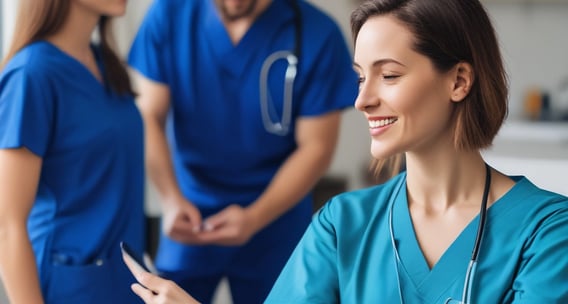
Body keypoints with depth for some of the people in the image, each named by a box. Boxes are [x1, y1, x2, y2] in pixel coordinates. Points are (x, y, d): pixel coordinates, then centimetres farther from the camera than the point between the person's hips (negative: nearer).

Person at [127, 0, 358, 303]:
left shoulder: (317, 34, -14)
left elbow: (316, 146, -9)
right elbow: (149, 117, -6)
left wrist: (255, 218, -19)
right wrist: (171, 199, -20)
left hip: (275, 220, -1)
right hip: (189, 214, 1)